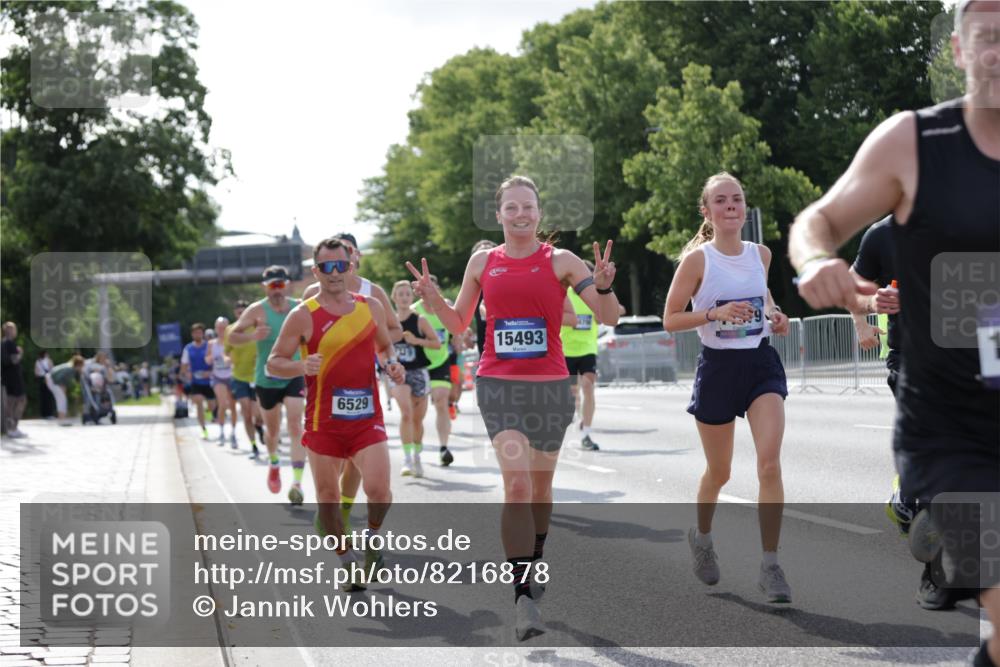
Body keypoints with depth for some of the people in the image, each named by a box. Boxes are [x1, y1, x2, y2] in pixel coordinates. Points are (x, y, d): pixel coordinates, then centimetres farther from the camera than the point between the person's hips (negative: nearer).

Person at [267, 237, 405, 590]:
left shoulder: (371, 307, 7)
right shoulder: (303, 316, -5)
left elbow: (384, 345, 24)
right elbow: (273, 364, -2)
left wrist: (391, 364, 2)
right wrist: (302, 366, -22)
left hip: (366, 418, 1)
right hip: (324, 421, -1)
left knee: (378, 489, -15)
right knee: (328, 500, 6)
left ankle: (373, 536, 16)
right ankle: (349, 563, 24)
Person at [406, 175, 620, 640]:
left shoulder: (560, 261, 1)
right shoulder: (483, 262, 7)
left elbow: (609, 317, -3)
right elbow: (458, 324, 17)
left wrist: (603, 285, -22)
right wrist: (433, 299, -2)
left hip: (550, 385, 1)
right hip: (499, 384, -1)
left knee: (540, 485, 15)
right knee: (517, 483, -17)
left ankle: (533, 564, 41)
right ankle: (523, 597, -19)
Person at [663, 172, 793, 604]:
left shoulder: (761, 254, 5)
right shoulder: (697, 259, -8)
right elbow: (670, 320, -7)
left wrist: (774, 314, 4)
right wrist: (714, 313, -22)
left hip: (761, 363, 2)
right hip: (718, 368, -2)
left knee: (770, 463, -15)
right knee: (718, 472, 12)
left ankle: (770, 566, -11)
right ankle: (702, 537, 43)